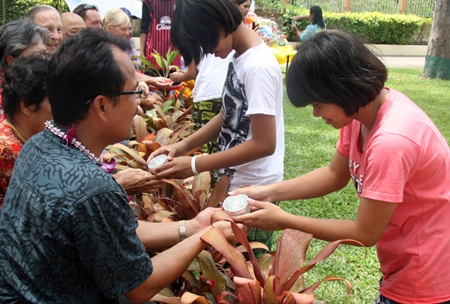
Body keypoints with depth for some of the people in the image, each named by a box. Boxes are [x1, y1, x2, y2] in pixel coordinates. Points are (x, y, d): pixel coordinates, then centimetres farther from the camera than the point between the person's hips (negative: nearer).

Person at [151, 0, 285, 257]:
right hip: (236, 181, 8)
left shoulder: (258, 66, -24)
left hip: (254, 189, -8)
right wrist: (184, 145, -1)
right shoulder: (239, 56, 3)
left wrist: (195, 165, -22)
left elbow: (264, 144, -25)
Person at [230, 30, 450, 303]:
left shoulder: (391, 142, -34)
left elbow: (365, 233, -23)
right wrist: (268, 192, -5)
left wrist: (285, 220, -17)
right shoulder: (364, 105, -8)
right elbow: (335, 175, 5)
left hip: (424, 280, -8)